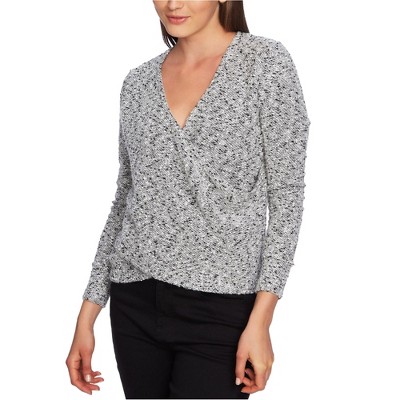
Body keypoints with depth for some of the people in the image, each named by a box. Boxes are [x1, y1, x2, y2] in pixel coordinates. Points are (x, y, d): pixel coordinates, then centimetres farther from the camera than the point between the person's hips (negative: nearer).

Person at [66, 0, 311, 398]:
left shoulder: (265, 62, -4)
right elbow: (125, 200, 13)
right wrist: (88, 314, 10)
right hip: (135, 305, 4)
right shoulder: (138, 82, 8)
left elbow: (286, 197, -6)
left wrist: (260, 320, -13)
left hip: (218, 308, -4)